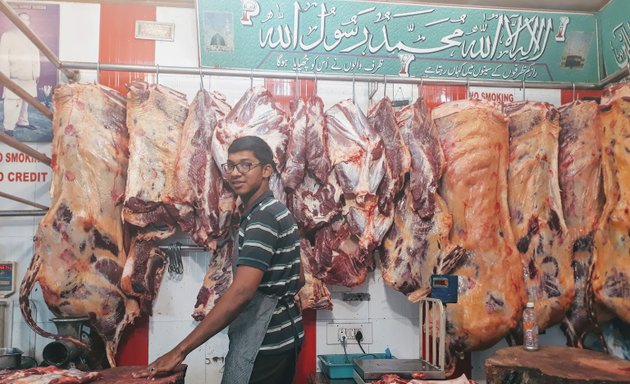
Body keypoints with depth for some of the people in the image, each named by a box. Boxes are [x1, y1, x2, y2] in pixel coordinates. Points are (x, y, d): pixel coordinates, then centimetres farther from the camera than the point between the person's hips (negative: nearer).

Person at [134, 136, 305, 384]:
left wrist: (179, 351, -28)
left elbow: (241, 291, -29)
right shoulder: (276, 212, 12)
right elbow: (298, 278, 18)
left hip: (265, 343, -10)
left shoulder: (263, 217, -19)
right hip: (277, 335, 10)